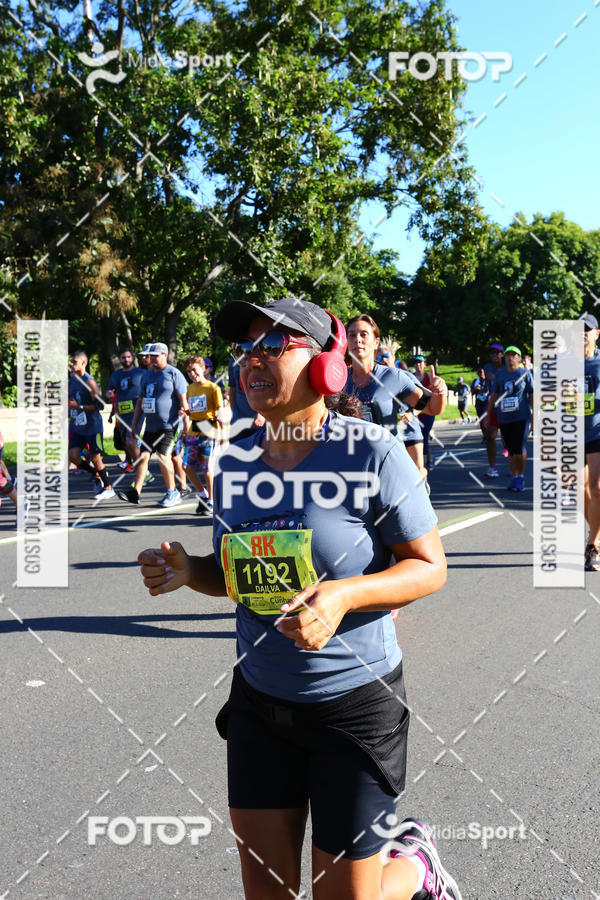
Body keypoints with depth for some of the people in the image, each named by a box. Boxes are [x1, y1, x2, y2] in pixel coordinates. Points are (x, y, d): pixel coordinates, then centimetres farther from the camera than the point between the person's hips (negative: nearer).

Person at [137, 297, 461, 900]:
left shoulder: (370, 453, -15)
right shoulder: (234, 465, 1)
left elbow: (430, 567, -11)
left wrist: (344, 595, -28)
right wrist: (187, 570, -8)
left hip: (355, 701, -5)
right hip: (258, 699, 5)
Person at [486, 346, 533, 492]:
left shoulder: (525, 373, 3)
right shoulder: (499, 374, 11)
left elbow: (532, 395, 3)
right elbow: (494, 395, 17)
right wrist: (488, 414, 16)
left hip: (521, 417, -3)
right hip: (504, 418, 3)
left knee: (519, 448, -8)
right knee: (510, 449, 6)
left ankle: (521, 477, 7)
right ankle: (514, 476, 17)